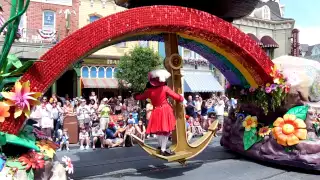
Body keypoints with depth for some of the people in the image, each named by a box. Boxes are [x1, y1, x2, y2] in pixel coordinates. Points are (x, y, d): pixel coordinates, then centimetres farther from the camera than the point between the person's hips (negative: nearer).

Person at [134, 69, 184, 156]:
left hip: (156, 112, 5)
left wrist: (135, 96, 36)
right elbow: (176, 96, -5)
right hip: (165, 111, -4)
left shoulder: (149, 90, 0)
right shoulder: (165, 88, -9)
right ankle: (163, 150, 5)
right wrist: (181, 98, 17)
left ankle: (161, 146, 36)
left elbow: (140, 97, 14)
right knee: (166, 130, 2)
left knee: (160, 130, 21)